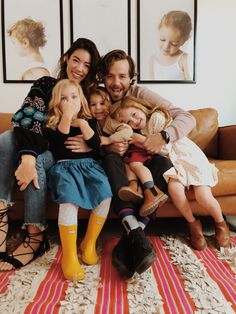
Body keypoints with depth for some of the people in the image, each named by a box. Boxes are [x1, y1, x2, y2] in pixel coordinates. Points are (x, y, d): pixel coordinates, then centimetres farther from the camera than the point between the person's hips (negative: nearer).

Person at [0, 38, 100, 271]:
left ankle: (35, 235, -28)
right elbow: (25, 121, -19)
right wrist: (27, 156, -37)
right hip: (37, 149, 2)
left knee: (36, 161, -33)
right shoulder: (45, 85, -2)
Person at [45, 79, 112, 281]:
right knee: (69, 200, -32)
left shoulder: (89, 121, 16)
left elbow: (96, 144, 0)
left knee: (106, 194, -25)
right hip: (65, 166, -2)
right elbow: (57, 147, -9)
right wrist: (67, 117, -14)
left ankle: (89, 244, -6)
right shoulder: (53, 124, 10)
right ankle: (69, 256, -21)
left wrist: (81, 122, -9)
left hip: (89, 164, 3)